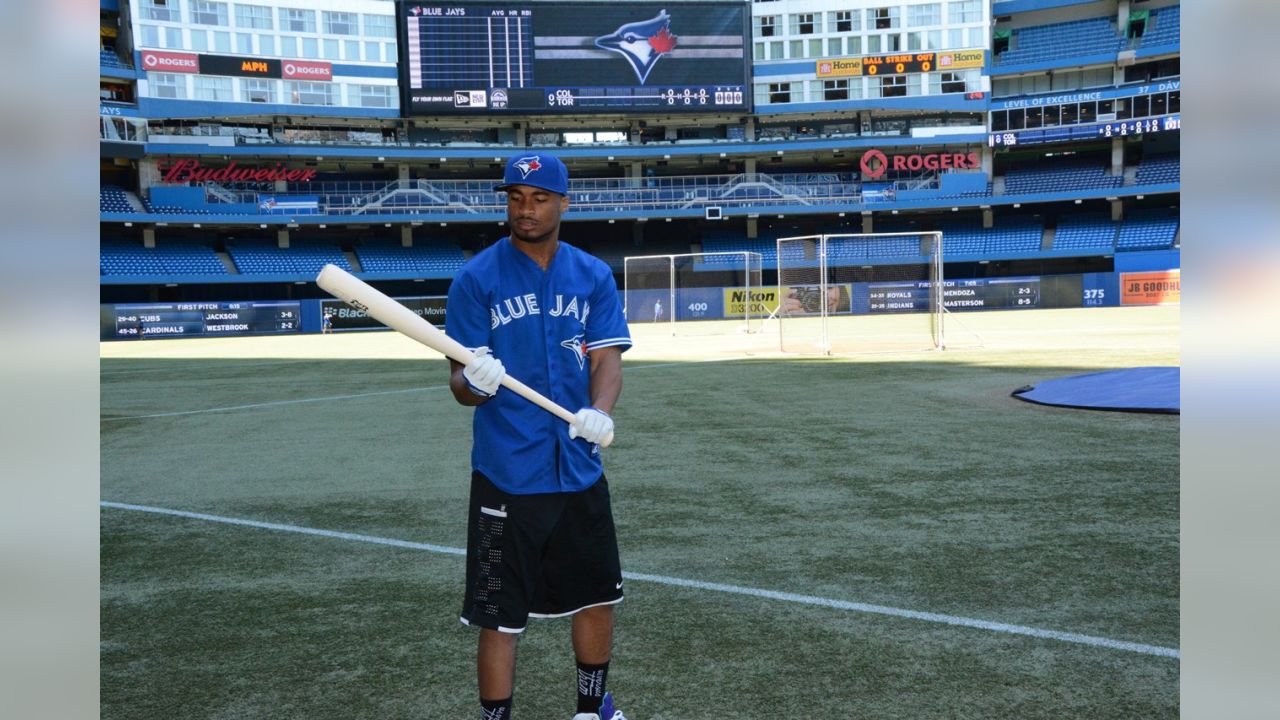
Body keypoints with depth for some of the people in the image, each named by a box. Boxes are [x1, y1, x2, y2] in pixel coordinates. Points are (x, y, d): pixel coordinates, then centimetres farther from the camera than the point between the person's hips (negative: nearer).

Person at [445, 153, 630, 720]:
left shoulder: (594, 276, 6)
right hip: (507, 476, -4)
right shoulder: (476, 279, -3)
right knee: (500, 619, -1)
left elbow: (608, 360, -3)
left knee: (597, 598, 17)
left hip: (581, 471, 4)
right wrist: (474, 382, -30)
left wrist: (599, 410, -24)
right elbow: (461, 381, -6)